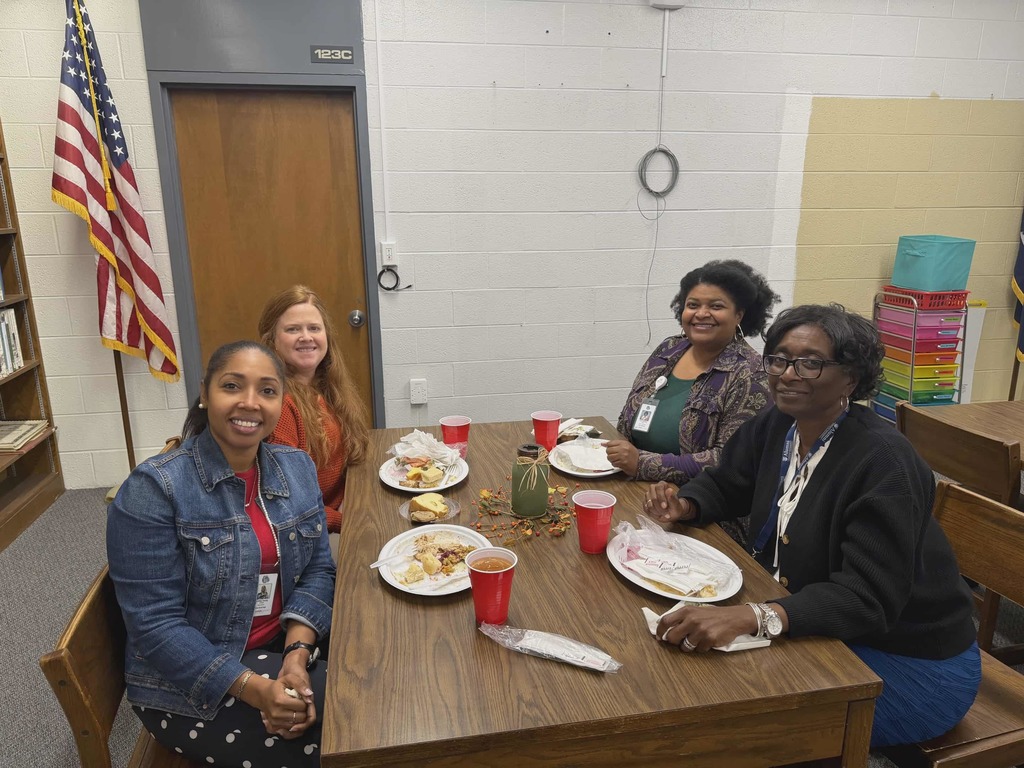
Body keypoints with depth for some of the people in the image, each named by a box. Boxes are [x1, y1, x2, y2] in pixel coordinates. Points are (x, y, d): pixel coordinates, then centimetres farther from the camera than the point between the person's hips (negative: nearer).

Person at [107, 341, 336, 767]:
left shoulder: (297, 467, 0)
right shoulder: (153, 489, -17)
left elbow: (317, 568, 0)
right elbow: (155, 623, -18)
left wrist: (297, 655, -17)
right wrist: (254, 689, -25)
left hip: (288, 650, 5)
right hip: (189, 684, -5)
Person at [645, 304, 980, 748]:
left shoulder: (883, 461, -26)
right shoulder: (776, 427, -4)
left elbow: (866, 599, -32)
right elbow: (725, 486, 11)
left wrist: (750, 617, -46)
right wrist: (682, 505, -13)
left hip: (910, 662, -6)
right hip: (820, 631, 7)